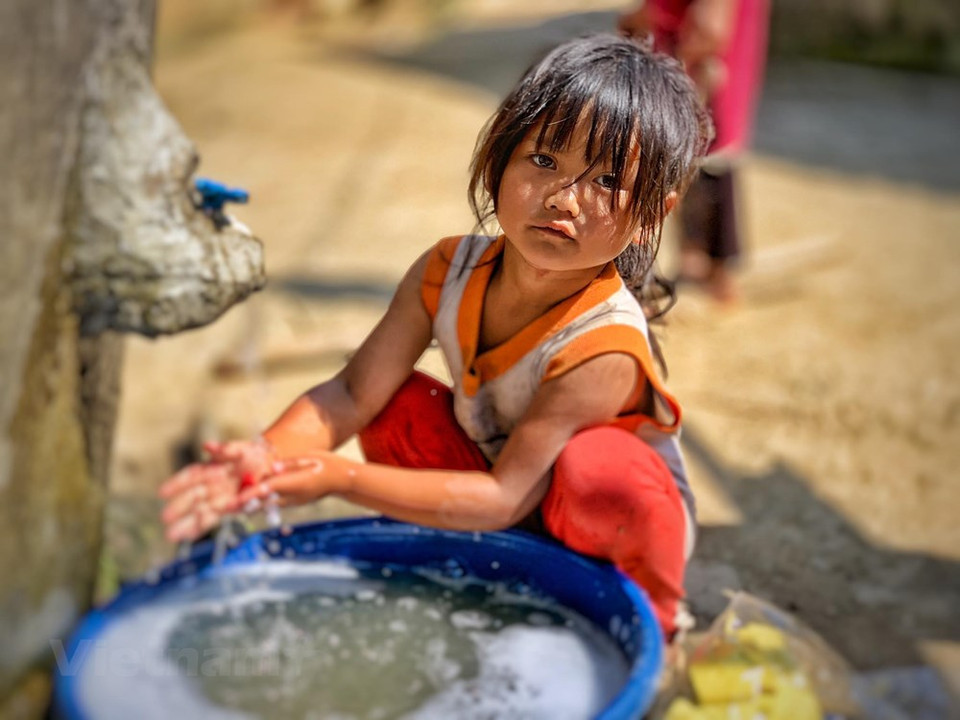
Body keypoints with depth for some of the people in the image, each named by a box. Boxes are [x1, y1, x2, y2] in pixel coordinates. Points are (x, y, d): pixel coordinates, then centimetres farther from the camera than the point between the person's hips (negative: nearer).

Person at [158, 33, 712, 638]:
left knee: (599, 467, -36)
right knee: (397, 410, -10)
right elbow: (352, 395, -13)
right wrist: (269, 454, -34)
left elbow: (506, 497, -32)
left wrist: (341, 479, -37)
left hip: (616, 524, -5)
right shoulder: (448, 272, -16)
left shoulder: (605, 347, -34)